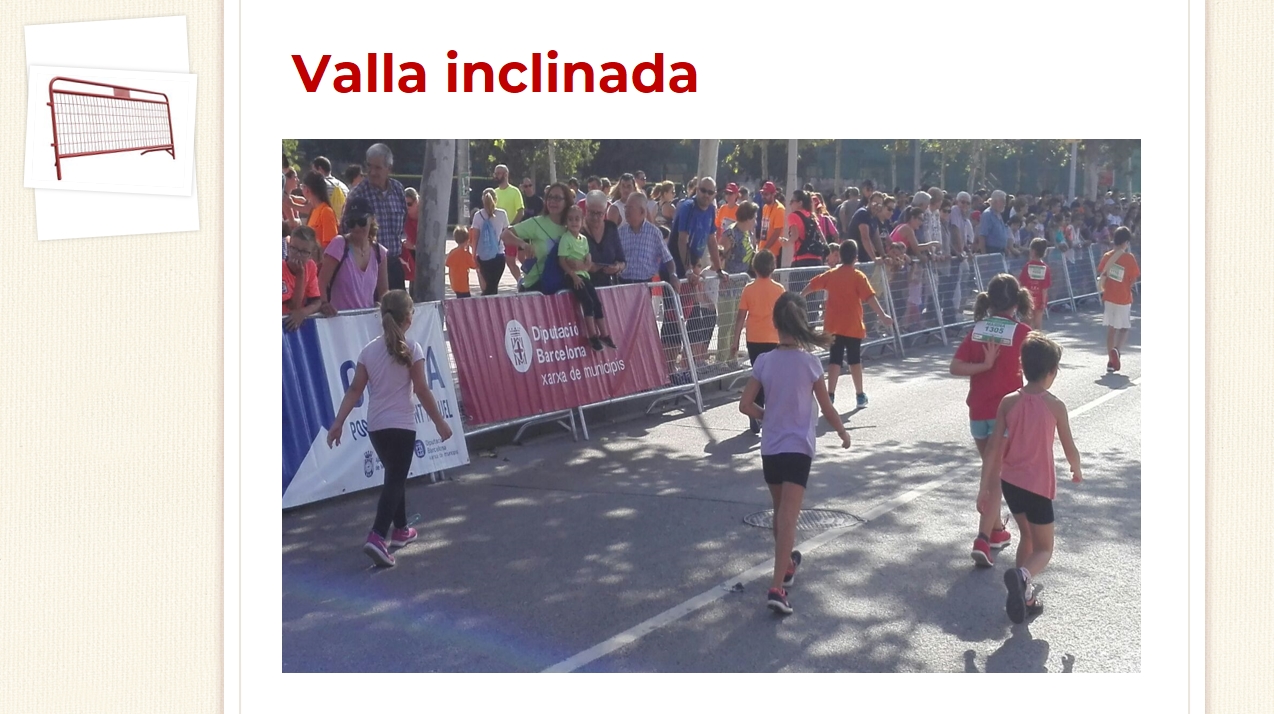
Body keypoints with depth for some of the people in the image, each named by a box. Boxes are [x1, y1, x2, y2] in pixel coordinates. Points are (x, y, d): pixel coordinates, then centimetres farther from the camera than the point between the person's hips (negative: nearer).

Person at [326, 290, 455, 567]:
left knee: (395, 475, 23)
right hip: (401, 425, -5)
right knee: (395, 480, -6)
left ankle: (401, 529, 34)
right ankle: (378, 536, -22)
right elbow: (422, 391, -10)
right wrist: (440, 422, -2)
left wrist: (338, 423, 2)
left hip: (375, 426, 6)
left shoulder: (369, 350, 3)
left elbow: (354, 390, 0)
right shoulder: (411, 349, -9)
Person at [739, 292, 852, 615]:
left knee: (780, 512, 22)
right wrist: (843, 433, 16)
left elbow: (746, 405, -4)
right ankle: (777, 587, -18)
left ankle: (787, 563, 43)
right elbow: (826, 407, -2)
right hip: (798, 447, -3)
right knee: (788, 517, -8)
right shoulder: (809, 362, -9)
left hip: (770, 447, 3)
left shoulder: (763, 361, -4)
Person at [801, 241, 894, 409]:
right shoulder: (858, 276, -10)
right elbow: (870, 297, -19)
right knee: (855, 360, 8)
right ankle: (860, 395, 16)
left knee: (835, 359, 3)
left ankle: (830, 395, -7)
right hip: (853, 326, -3)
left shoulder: (831, 274, 3)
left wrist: (799, 298, 30)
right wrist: (882, 316, -20)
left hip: (833, 325, 3)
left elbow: (811, 285, 14)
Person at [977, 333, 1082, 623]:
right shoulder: (1055, 406, -10)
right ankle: (1022, 575, -25)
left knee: (1027, 537, 24)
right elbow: (1070, 449, 0)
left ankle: (1023, 597, 21)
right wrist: (1077, 471, 22)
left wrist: (985, 488, 0)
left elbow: (993, 449, -5)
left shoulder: (1008, 402, -4)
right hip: (1038, 485, -4)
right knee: (1044, 548, 7)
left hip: (1010, 482, 4)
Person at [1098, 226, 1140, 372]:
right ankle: (1116, 349, -19)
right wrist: (1127, 286, 10)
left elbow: (1101, 276, 1)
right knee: (1125, 327, 8)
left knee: (1111, 329, 10)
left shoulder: (1107, 256, -1)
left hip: (1109, 297, 4)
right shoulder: (1129, 258, -12)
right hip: (1124, 298, -4)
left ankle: (1111, 360, 12)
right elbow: (1134, 278, -8)